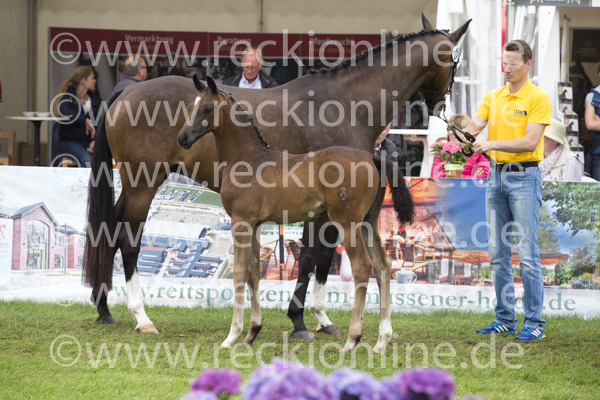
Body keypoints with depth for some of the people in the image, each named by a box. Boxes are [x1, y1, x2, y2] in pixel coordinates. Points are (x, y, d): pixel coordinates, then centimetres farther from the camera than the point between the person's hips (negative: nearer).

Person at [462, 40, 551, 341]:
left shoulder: (538, 98, -6)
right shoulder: (493, 97, 13)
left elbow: (530, 141, -15)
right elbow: (474, 126, 2)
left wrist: (492, 144, -22)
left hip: (524, 177, -6)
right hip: (496, 176, 6)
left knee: (527, 253, -8)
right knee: (497, 252, 7)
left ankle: (534, 322, -5)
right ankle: (505, 319, 14)